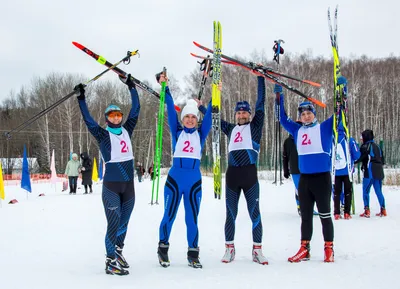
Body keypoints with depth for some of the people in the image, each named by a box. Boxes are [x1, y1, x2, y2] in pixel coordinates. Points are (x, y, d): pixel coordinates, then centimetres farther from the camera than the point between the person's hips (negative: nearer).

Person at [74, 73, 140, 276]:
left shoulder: (126, 130, 10)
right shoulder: (102, 135, -1)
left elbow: (135, 110, 12)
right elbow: (88, 120, -10)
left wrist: (131, 87, 14)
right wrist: (81, 99, -12)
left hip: (128, 185, 5)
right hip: (111, 185, -5)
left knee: (124, 222, 15)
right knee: (114, 223, -9)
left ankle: (118, 252, 35)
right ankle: (111, 262, -1)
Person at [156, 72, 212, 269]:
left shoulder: (201, 134, 9)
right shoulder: (177, 132, 6)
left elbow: (209, 114, 2)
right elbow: (170, 109, 0)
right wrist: (165, 88, -7)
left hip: (194, 181, 1)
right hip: (174, 179, -1)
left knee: (192, 219, 5)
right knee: (169, 215, 5)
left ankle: (193, 255, 13)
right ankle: (163, 249, 21)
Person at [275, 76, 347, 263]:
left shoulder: (325, 127, 1)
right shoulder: (297, 131, 12)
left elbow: (340, 113, -2)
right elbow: (283, 119, 21)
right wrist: (279, 97, 15)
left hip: (322, 177, -4)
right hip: (304, 179, 4)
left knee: (324, 215, 4)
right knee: (305, 216, 10)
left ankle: (329, 249, 13)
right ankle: (304, 249, 17)